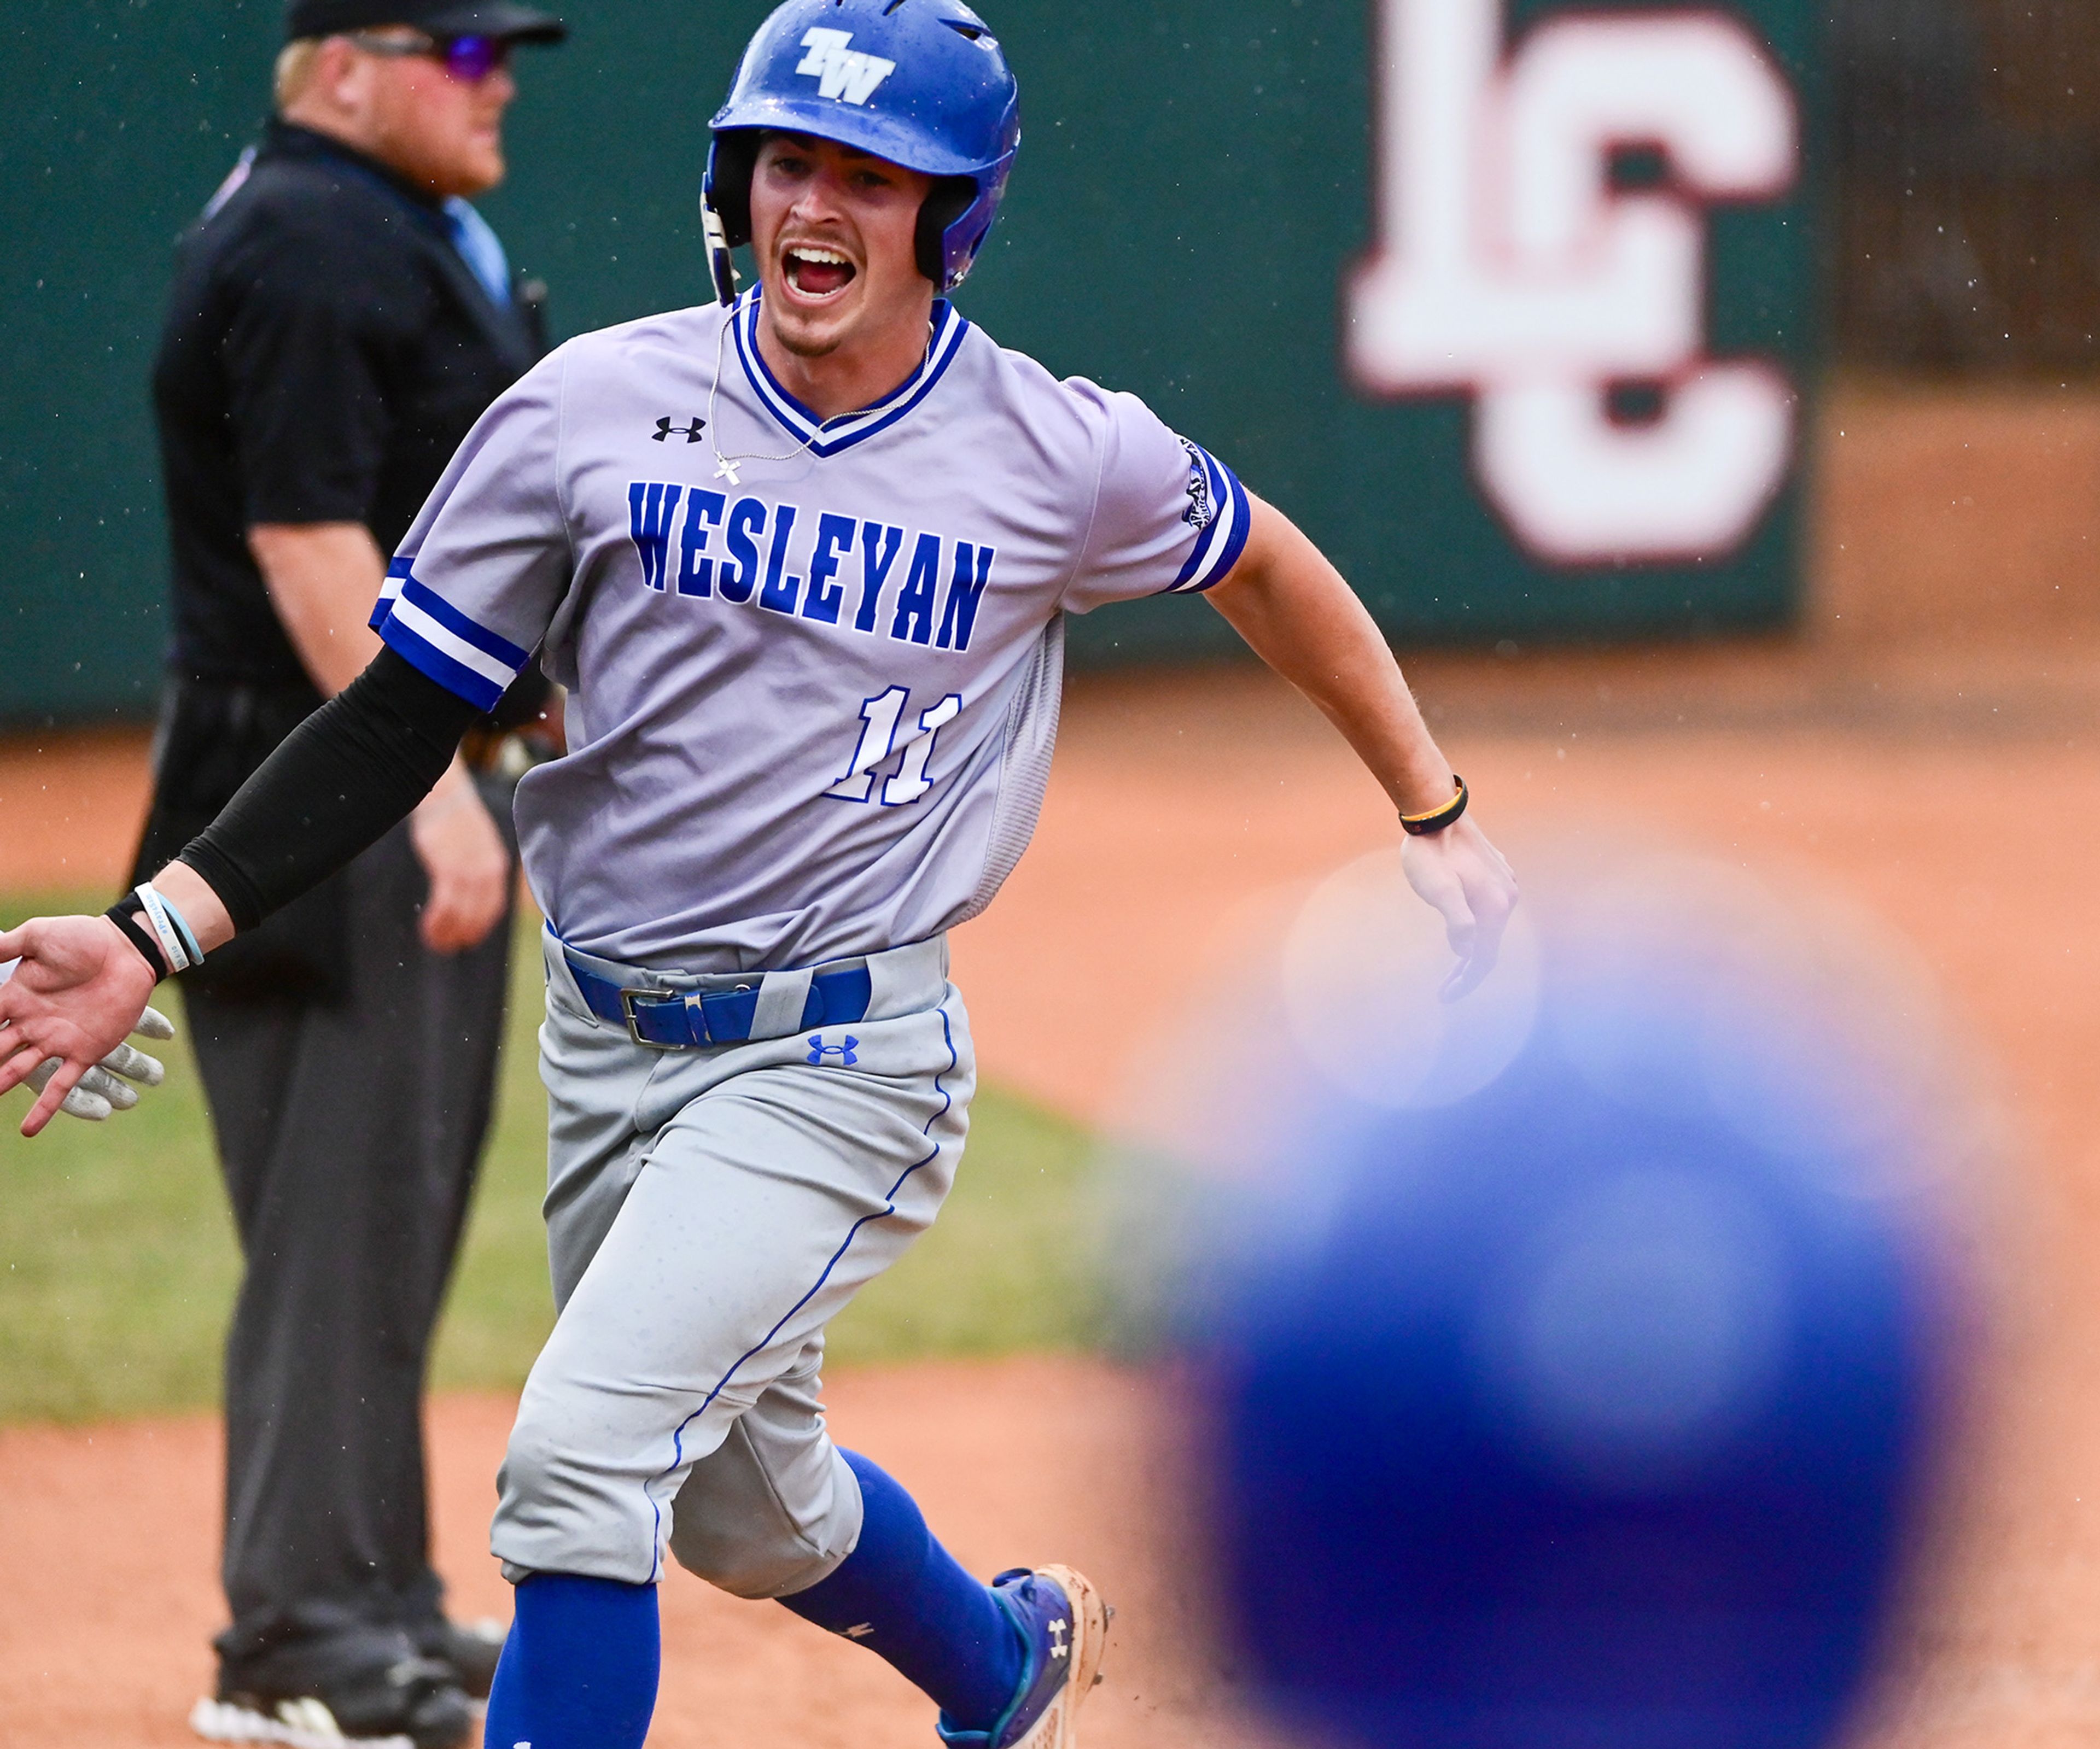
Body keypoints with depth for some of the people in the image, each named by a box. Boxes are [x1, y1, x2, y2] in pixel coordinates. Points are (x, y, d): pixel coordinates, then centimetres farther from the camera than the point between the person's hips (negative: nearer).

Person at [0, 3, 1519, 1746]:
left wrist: (1434, 813, 19)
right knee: (746, 1509, 19)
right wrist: (157, 933, -11)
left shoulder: (1066, 459, -7)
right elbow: (398, 720, -1)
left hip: (845, 1059, -4)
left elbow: (1263, 566, 14)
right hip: (608, 1045, 4)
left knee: (581, 1453, -21)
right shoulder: (592, 408, -5)